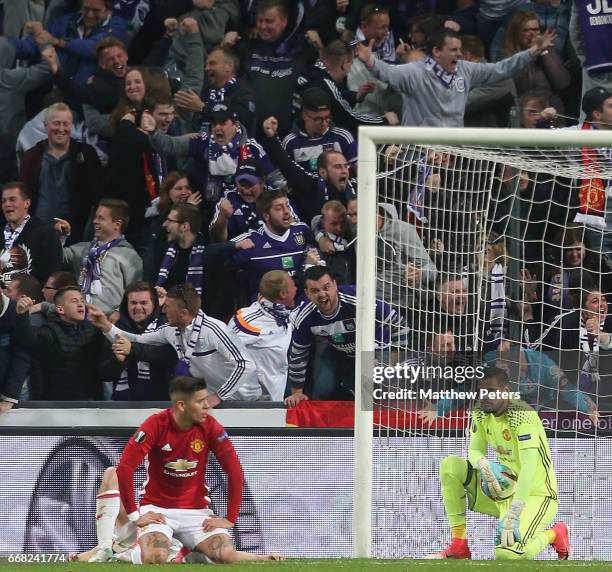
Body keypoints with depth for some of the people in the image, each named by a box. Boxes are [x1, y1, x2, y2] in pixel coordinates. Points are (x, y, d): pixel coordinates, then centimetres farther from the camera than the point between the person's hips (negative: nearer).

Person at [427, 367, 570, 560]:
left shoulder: (522, 415, -23)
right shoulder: (481, 413, 0)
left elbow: (529, 467, -32)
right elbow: (475, 451, 4)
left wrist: (512, 514, -40)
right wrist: (484, 465, -24)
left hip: (537, 494, -7)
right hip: (505, 489, 8)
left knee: (508, 553, -31)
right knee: (450, 465, -7)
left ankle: (554, 534, 2)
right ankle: (459, 546, -4)